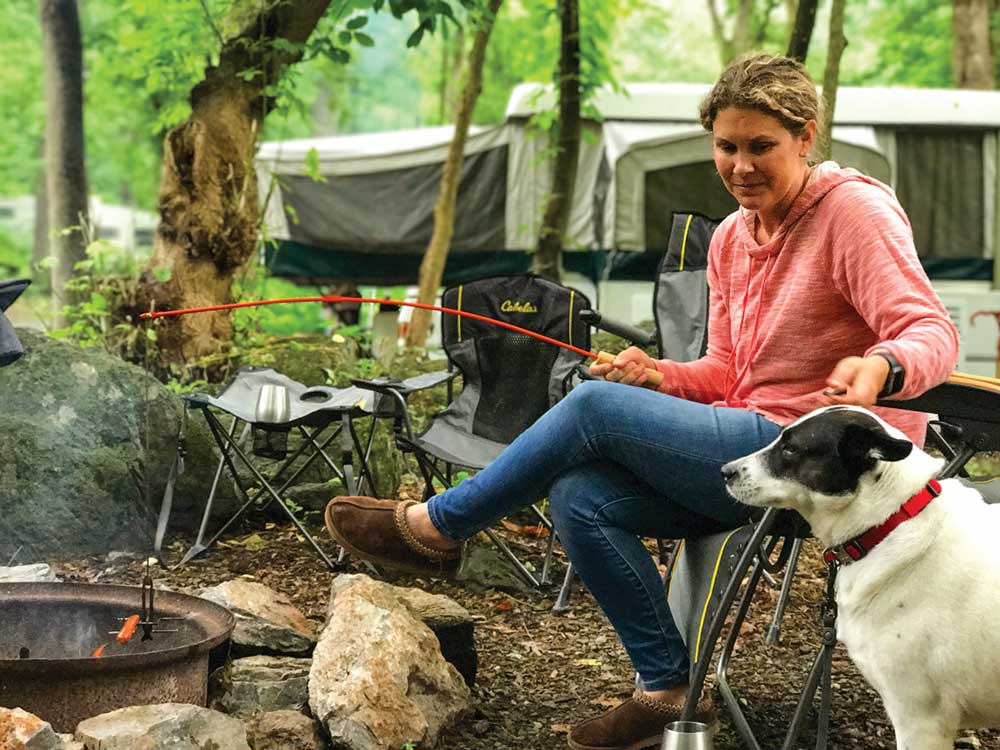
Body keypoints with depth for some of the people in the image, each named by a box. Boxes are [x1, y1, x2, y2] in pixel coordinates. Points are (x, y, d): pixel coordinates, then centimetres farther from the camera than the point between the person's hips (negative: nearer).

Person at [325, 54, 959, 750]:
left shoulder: (854, 210, -11)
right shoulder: (731, 240, 13)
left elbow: (933, 333, -21)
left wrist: (880, 367, -45)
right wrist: (660, 376, -5)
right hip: (759, 447, 8)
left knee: (595, 407, -18)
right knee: (580, 496, -11)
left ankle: (437, 526, 2)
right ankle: (670, 691, 0)